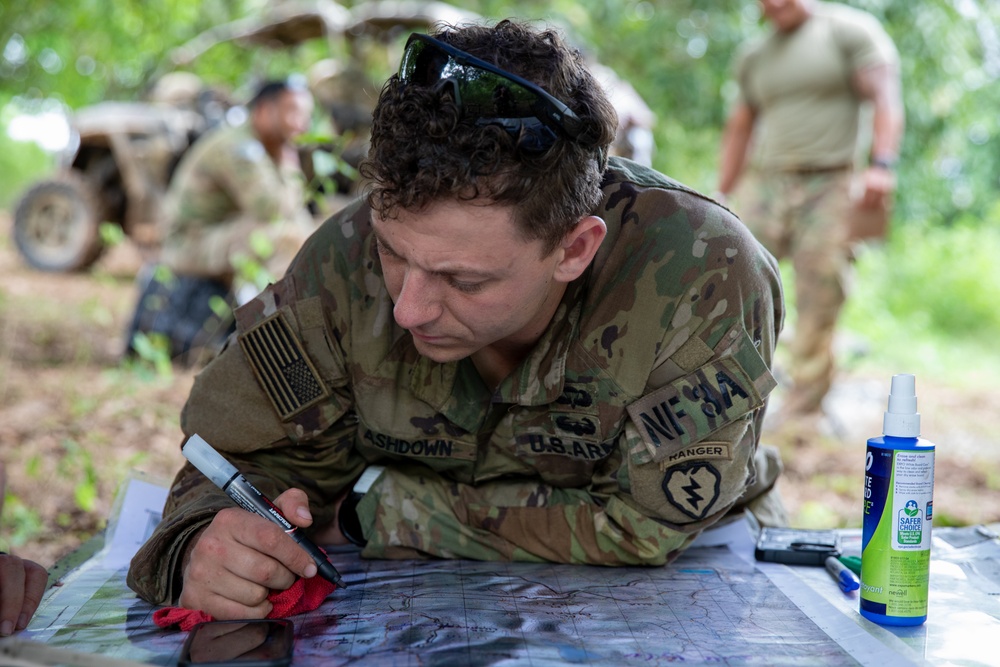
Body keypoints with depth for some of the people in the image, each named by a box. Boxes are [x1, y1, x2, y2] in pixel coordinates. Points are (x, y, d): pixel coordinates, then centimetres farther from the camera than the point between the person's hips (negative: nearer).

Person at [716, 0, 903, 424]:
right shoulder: (753, 56, 18)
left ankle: (801, 413, 2)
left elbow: (884, 98, -5)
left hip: (828, 186, -4)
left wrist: (881, 165, -19)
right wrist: (722, 194, 20)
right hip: (764, 184, 4)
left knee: (820, 301, -5)